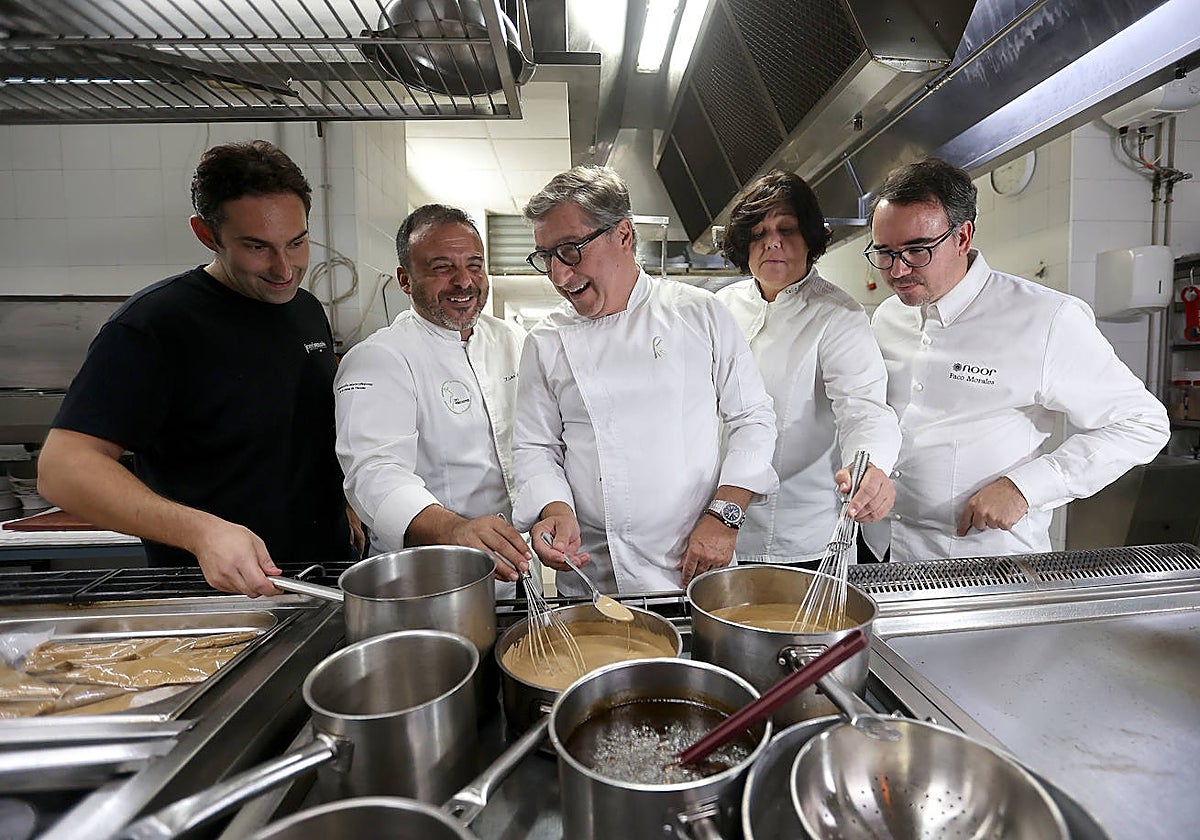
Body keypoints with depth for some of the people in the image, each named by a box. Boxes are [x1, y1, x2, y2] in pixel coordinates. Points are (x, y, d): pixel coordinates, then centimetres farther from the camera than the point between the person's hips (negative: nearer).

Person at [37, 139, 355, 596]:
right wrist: (199, 530, -35)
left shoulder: (308, 310, 6)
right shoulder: (155, 323, -15)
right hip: (211, 591, -5)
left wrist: (350, 507, 7)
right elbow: (63, 467, -21)